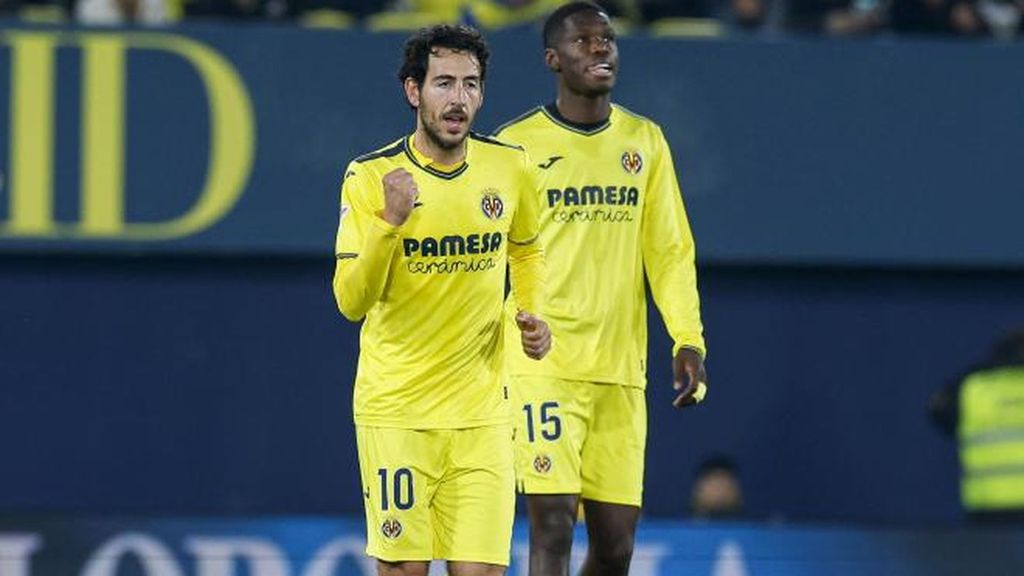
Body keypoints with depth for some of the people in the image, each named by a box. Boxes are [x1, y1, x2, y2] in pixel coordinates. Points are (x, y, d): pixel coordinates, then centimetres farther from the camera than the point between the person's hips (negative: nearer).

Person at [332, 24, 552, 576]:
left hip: (481, 412, 2)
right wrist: (390, 220, -26)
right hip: (395, 411, -2)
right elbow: (352, 302, -13)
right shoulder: (370, 177, -8)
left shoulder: (508, 167, 2)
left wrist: (533, 313, 4)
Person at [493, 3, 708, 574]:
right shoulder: (517, 144, 0)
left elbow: (670, 249, 12)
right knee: (553, 526, -14)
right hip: (541, 365, -4)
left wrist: (688, 340, -1)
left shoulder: (645, 141, 11)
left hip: (621, 370, 4)